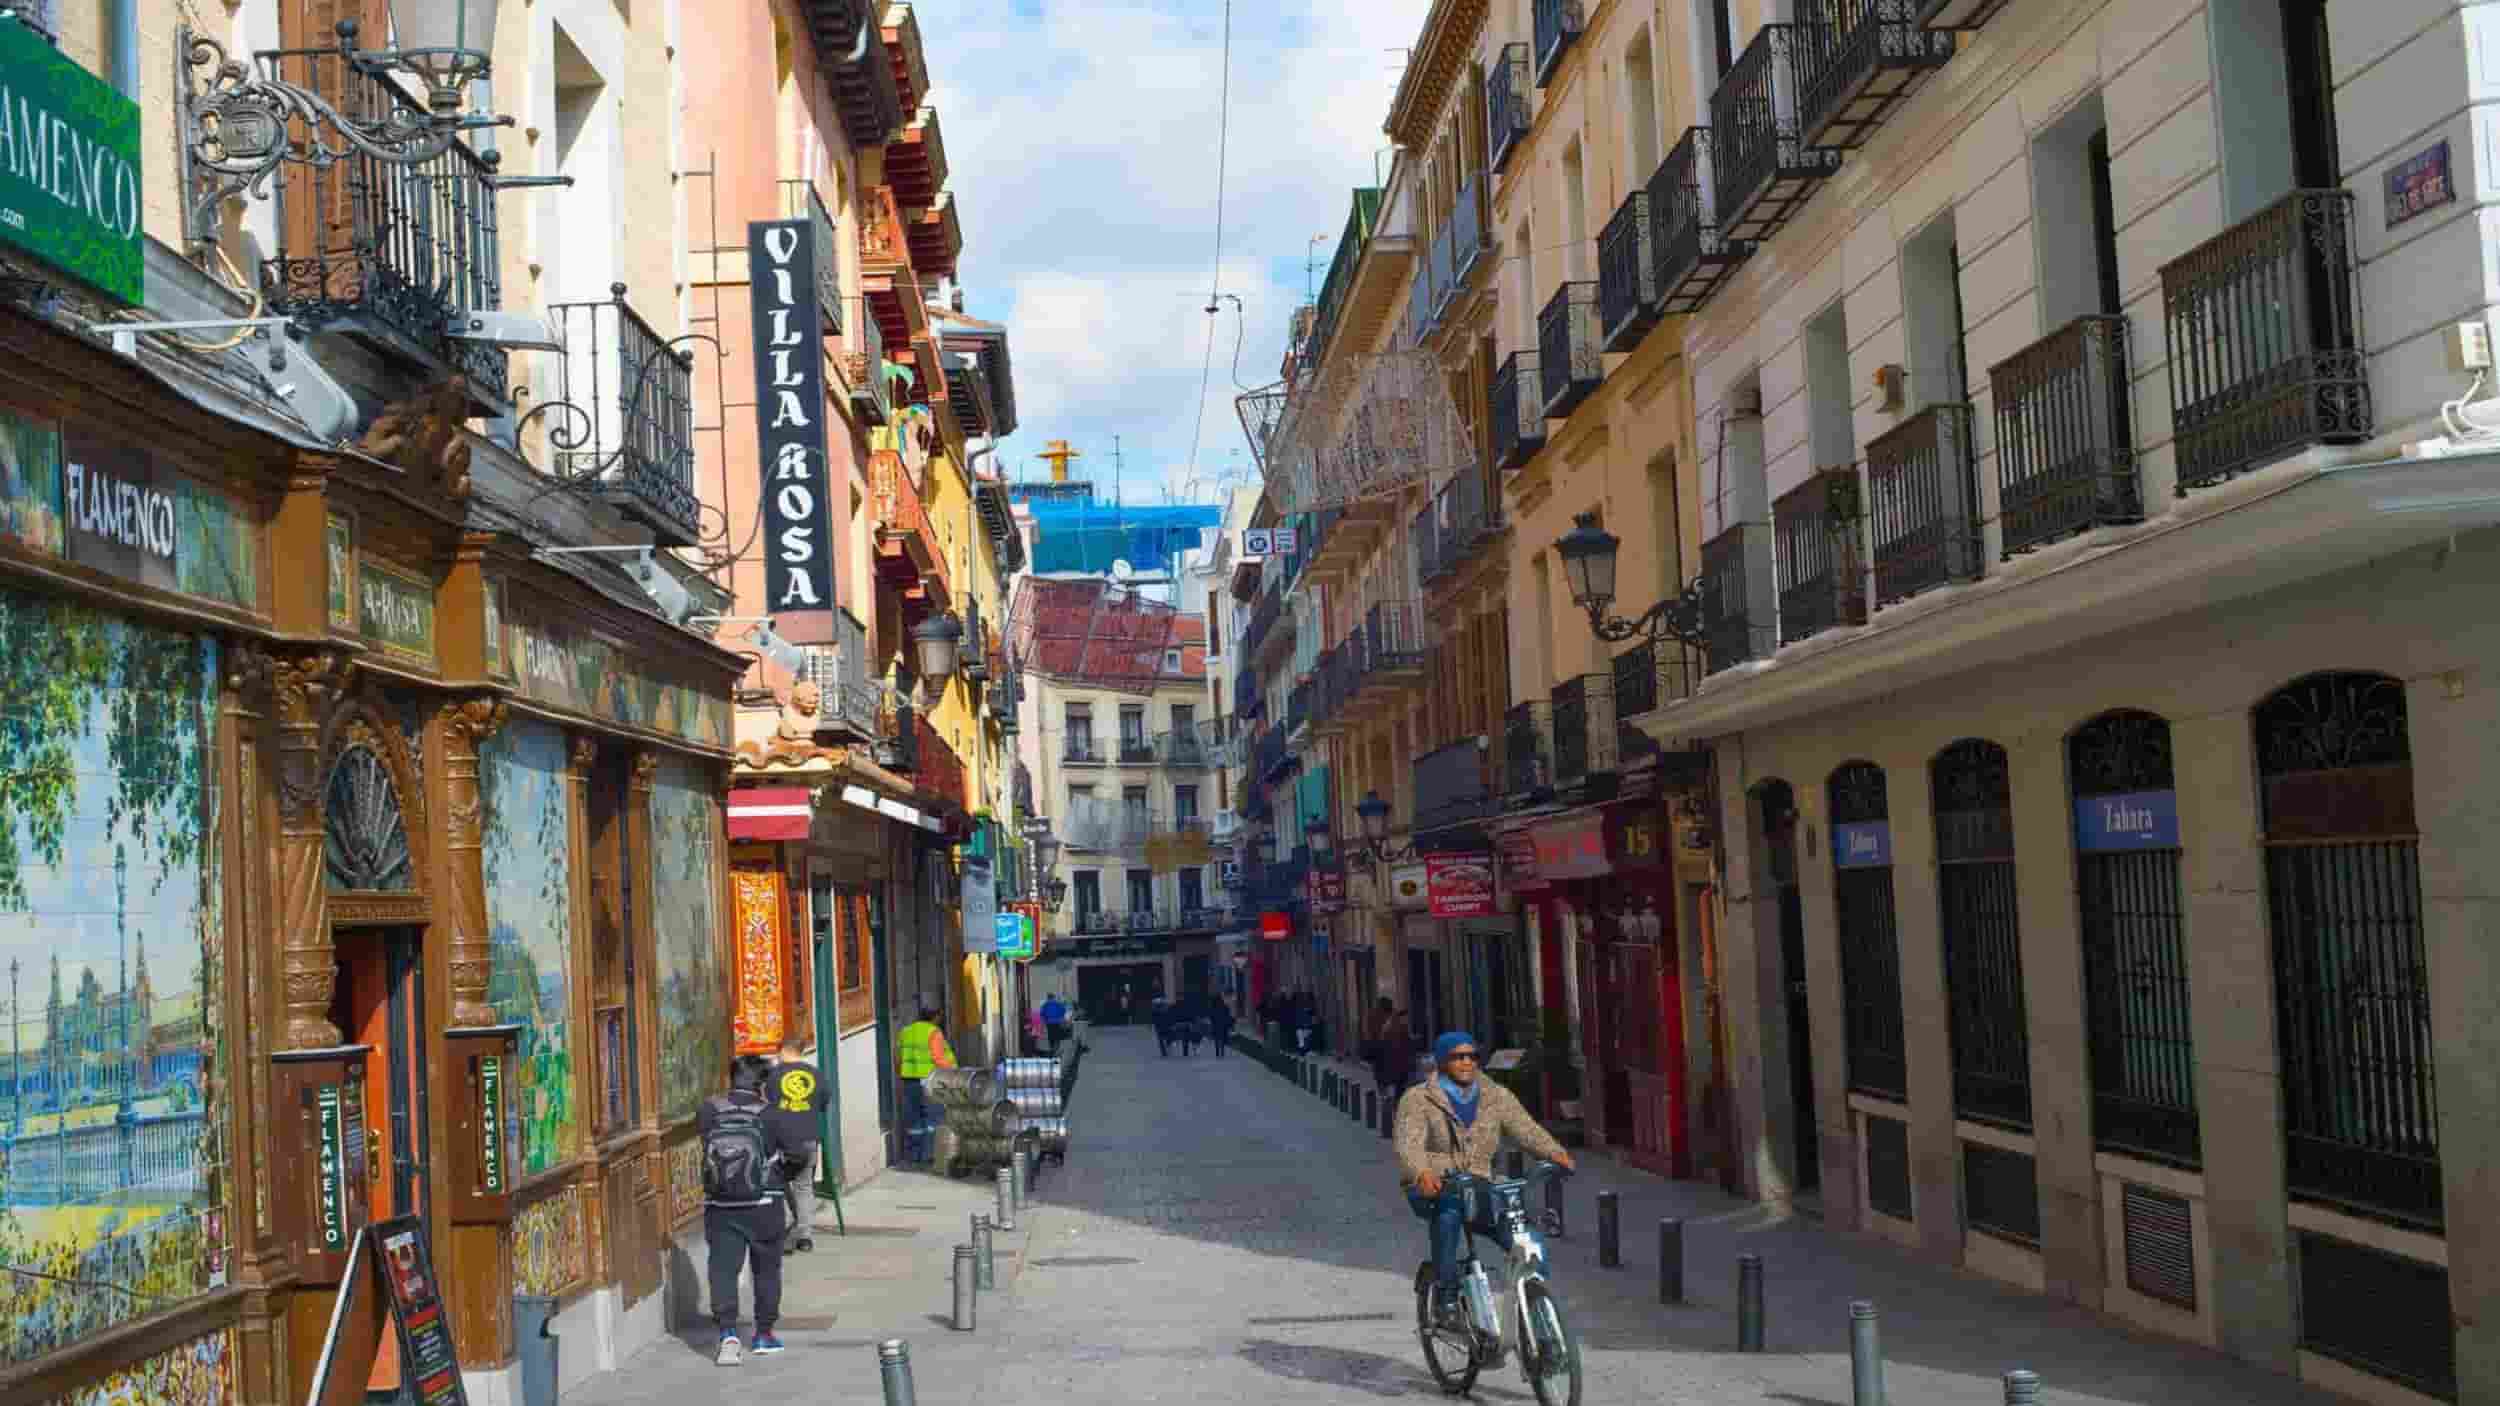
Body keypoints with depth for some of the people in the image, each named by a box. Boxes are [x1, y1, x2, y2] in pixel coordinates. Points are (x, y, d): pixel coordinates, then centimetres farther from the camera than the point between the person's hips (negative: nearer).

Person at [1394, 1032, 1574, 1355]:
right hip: (1432, 1188, -4)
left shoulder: (1497, 1097, 8)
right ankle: (1445, 1295, -29)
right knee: (1449, 1210, -39)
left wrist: (1555, 1153, -26)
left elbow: (1526, 1129, -5)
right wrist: (1422, 1173, -42)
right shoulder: (1418, 1100, -4)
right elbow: (1408, 1143, -20)